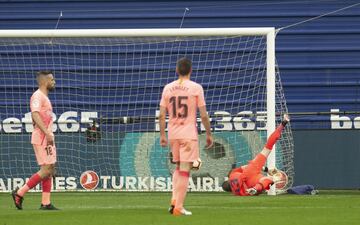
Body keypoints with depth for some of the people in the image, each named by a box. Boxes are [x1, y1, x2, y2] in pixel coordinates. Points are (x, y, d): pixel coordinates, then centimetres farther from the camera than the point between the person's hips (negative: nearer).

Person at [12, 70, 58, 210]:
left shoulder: (45, 98, 21)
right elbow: (35, 115, -25)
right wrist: (47, 133, -33)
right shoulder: (38, 96, -10)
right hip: (41, 137, -10)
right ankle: (20, 193, -7)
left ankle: (45, 203, 6)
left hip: (47, 137, 10)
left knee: (50, 169, 7)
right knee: (46, 170, -13)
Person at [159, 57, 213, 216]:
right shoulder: (196, 88, -5)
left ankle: (174, 200, 7)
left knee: (178, 168, 20)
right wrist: (209, 134, 3)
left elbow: (161, 115, 4)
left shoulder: (168, 88, 5)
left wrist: (162, 135, 11)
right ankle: (179, 207, -6)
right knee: (184, 170, -3)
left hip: (172, 133, 4)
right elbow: (203, 115, -6)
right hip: (189, 134, -4)